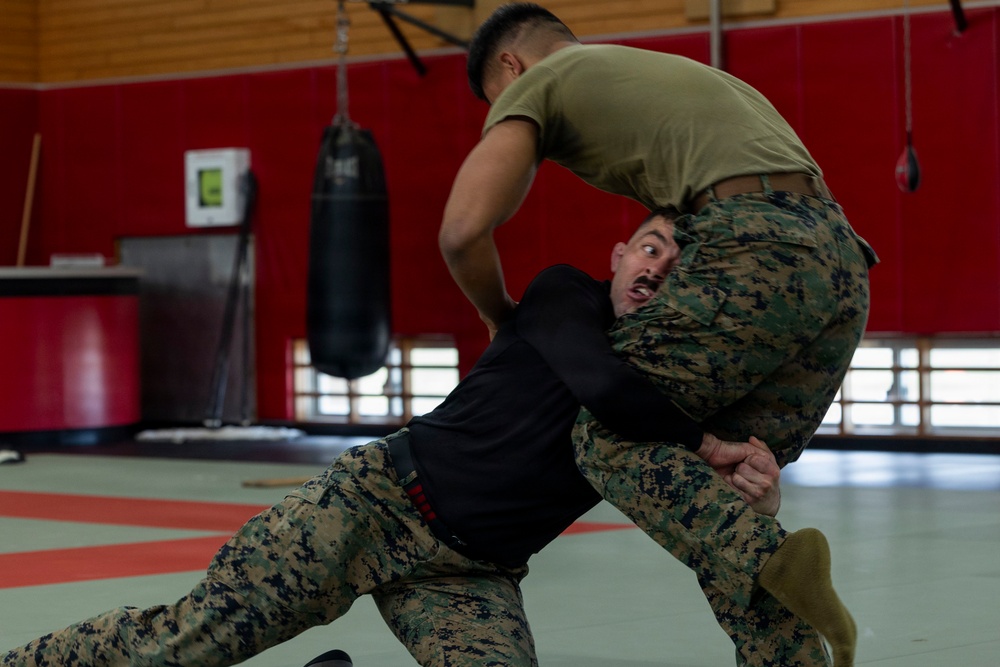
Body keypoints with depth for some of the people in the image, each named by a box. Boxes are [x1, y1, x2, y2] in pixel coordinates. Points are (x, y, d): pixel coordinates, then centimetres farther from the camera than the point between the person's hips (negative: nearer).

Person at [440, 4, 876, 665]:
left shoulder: (535, 82, 14)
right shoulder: (674, 69, 37)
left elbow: (463, 228, 0)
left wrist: (501, 315, 21)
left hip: (758, 255, -8)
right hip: (844, 263, 8)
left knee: (609, 437, -3)